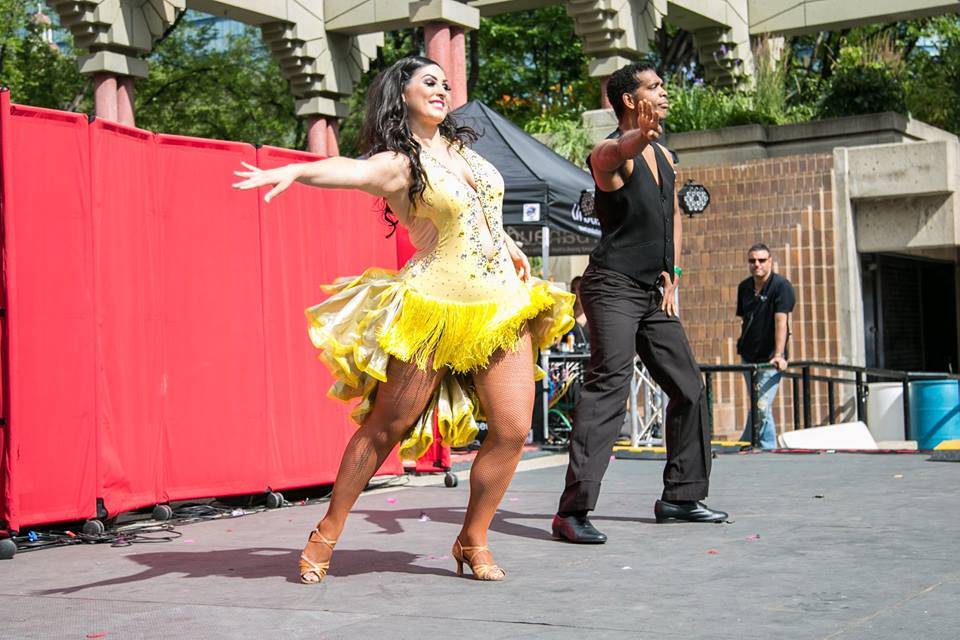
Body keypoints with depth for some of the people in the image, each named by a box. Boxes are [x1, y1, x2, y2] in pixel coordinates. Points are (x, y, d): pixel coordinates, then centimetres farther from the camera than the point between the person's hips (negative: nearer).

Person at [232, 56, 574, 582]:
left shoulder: (461, 146, 15)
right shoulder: (397, 163, -9)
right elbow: (349, 170, -31)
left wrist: (508, 246, 27)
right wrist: (293, 170, -50)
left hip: (503, 303, 7)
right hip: (437, 308, -7)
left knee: (513, 428, -3)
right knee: (386, 425, -2)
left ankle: (472, 541, 13)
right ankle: (326, 535, 12)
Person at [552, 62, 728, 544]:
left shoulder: (663, 155, 16)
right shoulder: (612, 151, -10)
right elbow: (616, 154, -37)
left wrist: (672, 273, 15)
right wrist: (640, 136, -60)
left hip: (654, 294, 9)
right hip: (613, 287, -9)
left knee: (690, 389, 12)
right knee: (609, 386, -20)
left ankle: (680, 497, 25)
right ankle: (572, 512, -21)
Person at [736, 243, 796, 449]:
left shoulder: (781, 285, -12)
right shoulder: (744, 287, 6)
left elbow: (781, 321, -21)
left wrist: (778, 355, -29)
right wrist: (742, 344, 12)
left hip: (770, 358, -6)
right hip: (749, 356, 6)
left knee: (761, 405, -13)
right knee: (760, 407, 12)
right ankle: (768, 447, 21)